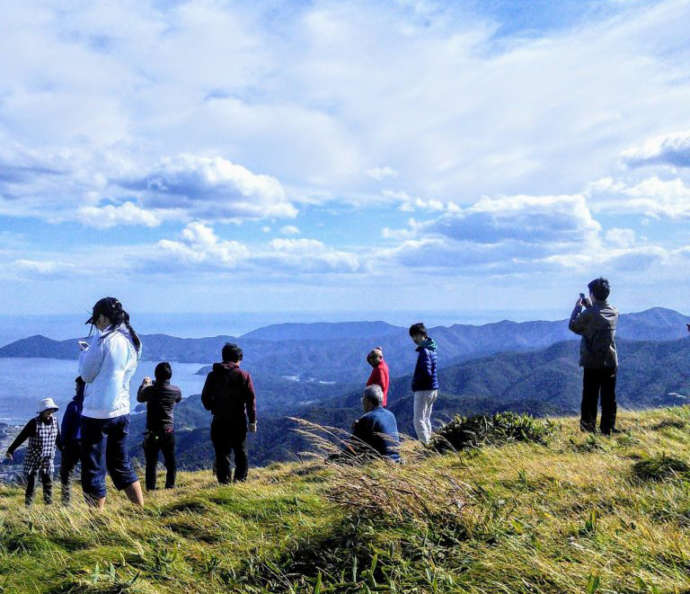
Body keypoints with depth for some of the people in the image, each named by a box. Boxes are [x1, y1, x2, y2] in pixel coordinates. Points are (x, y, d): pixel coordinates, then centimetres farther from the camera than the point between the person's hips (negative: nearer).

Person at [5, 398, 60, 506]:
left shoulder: (54, 421, 1)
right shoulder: (34, 423, -13)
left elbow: (58, 437, 15)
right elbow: (21, 437, -10)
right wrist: (10, 450, -11)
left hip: (48, 458, 3)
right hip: (33, 458, -3)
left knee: (48, 481, 0)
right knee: (31, 481, 3)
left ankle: (49, 503, 7)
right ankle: (28, 505, 14)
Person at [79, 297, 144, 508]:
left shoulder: (103, 339, -15)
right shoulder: (132, 342, 8)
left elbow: (86, 374, -9)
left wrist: (84, 352, 7)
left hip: (97, 413, -8)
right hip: (121, 411, 8)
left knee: (93, 470, 2)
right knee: (121, 465, 21)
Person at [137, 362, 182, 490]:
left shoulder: (150, 390, -13)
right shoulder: (175, 391, -6)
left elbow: (139, 398, 7)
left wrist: (144, 384, 23)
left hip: (152, 433, -2)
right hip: (169, 431, 2)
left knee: (151, 463, 5)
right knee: (170, 462, 12)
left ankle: (150, 489, 5)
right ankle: (170, 487, 13)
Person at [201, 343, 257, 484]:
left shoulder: (213, 376, 3)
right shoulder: (244, 375, -3)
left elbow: (205, 398, 6)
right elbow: (251, 399, -5)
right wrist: (252, 420, -2)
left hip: (219, 421, 1)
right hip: (238, 421, -1)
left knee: (222, 453, 6)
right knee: (241, 452, 11)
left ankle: (224, 482, 4)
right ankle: (241, 480, 8)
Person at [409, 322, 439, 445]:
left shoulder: (424, 351, -17)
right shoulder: (431, 348, 12)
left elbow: (427, 373, -24)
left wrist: (415, 381, -9)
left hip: (424, 390, -10)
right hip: (433, 389, 10)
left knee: (419, 420, -7)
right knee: (426, 419, 17)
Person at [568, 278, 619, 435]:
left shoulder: (588, 314, -16)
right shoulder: (614, 312, 1)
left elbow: (573, 326, 0)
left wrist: (578, 307, 9)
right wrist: (589, 306, 19)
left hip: (592, 363, -4)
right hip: (611, 362, 4)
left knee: (590, 398, 6)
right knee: (609, 398, 9)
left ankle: (588, 427, 11)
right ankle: (608, 428, 13)